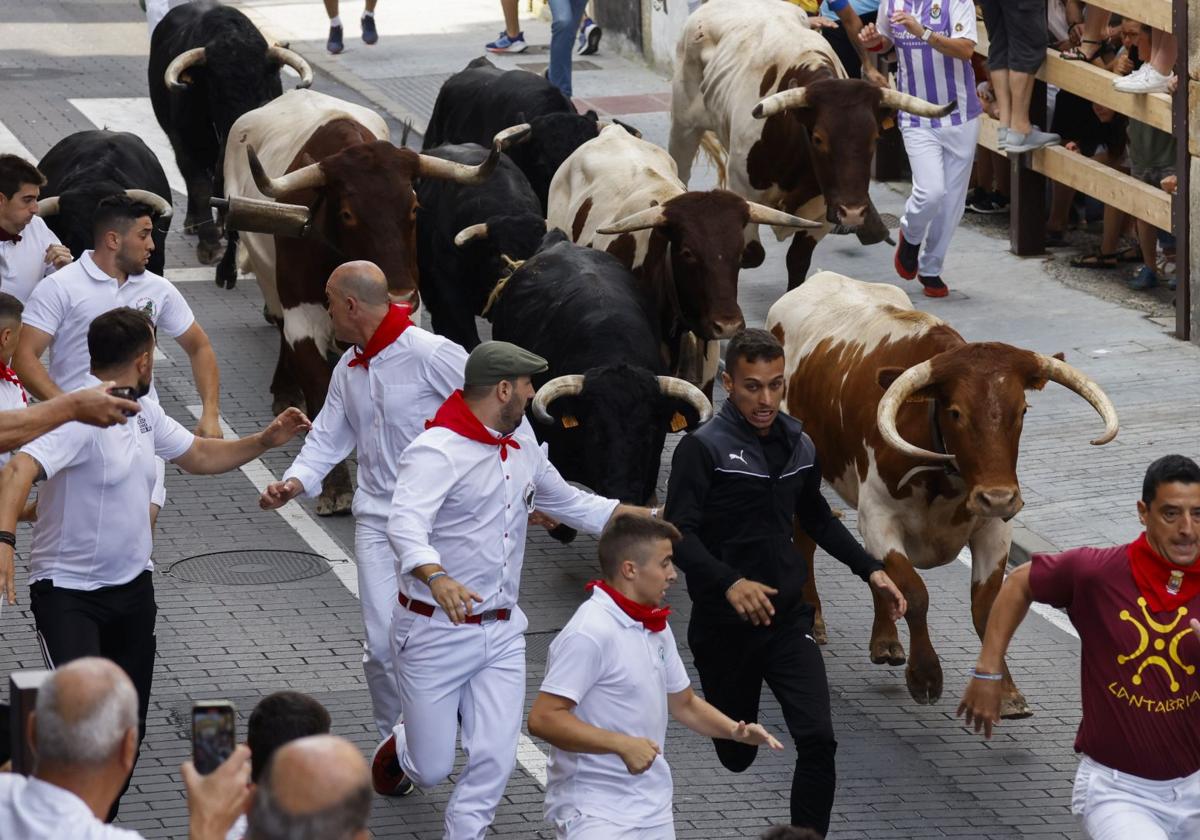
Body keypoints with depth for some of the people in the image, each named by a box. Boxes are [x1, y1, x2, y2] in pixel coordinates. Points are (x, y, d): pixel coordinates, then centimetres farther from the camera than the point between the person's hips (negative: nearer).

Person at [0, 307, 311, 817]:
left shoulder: (144, 413, 8)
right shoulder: (80, 418, -21)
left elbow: (199, 455, 25)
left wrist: (265, 441, 12)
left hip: (133, 588, 8)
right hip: (68, 591, -8)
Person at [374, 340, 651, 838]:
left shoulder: (521, 442, 7)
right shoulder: (437, 451, -20)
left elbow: (565, 501, 24)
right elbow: (406, 525, -36)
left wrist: (648, 517, 18)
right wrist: (437, 578, -55)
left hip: (501, 632, 6)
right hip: (436, 632, -6)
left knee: (495, 761, -5)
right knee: (432, 769, 6)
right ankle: (398, 749, 42)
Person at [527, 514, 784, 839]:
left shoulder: (656, 627, 11)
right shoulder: (590, 633, -17)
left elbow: (684, 703, 23)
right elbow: (543, 718, -22)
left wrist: (735, 730, 6)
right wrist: (623, 745, -26)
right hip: (594, 809, -8)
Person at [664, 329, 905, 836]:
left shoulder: (798, 446, 3)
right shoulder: (703, 449, -14)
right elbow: (679, 535, -22)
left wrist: (870, 570, 11)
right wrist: (729, 583, -38)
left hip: (788, 620, 4)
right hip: (724, 627, -3)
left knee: (818, 741, -13)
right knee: (736, 756, 13)